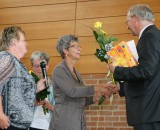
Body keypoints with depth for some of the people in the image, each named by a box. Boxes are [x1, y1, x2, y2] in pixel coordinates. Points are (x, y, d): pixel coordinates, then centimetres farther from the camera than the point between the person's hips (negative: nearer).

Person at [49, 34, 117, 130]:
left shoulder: (75, 72, 18)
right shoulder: (59, 70, -5)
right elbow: (72, 91, -19)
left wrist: (96, 97, 1)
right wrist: (96, 88, -19)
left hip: (79, 121, 7)